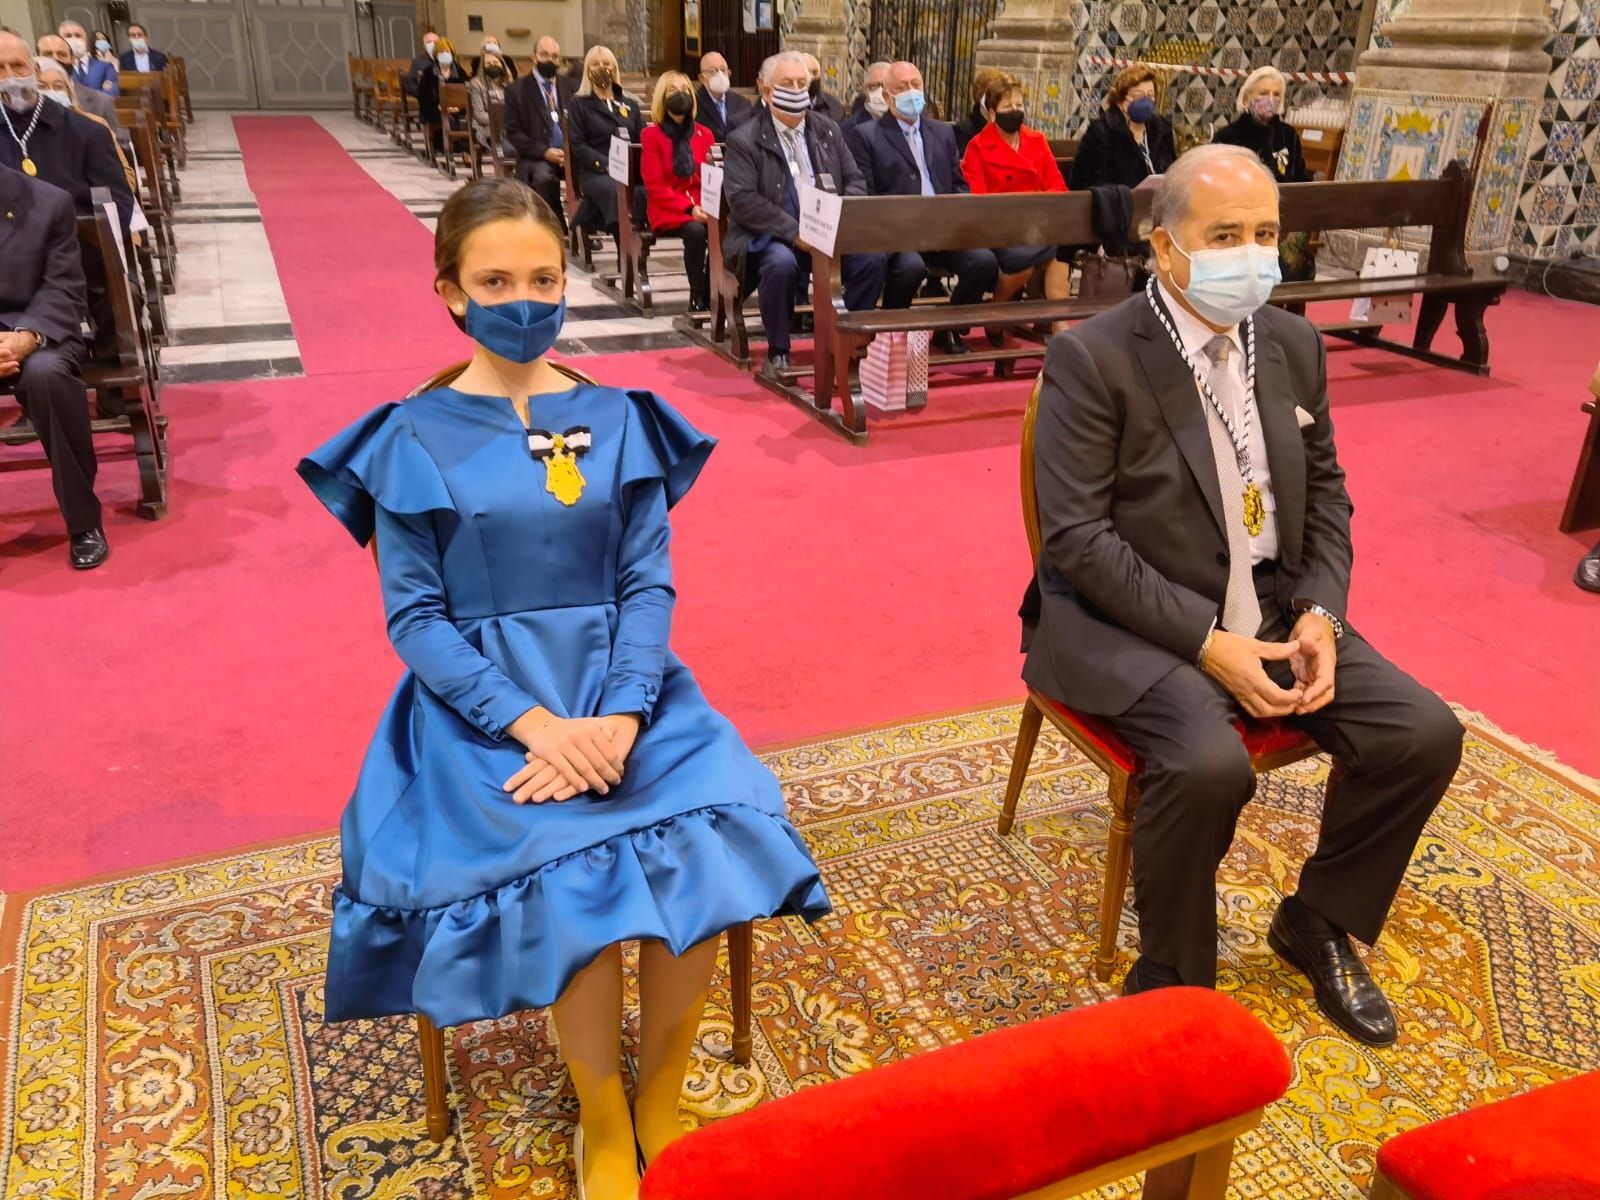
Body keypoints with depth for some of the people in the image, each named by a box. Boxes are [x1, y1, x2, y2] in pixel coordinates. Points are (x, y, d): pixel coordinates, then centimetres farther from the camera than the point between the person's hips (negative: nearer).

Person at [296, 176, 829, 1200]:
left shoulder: (617, 421, 6)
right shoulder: (413, 440, 1)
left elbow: (648, 583, 1)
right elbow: (415, 617, -3)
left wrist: (618, 716, -16)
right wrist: (532, 722, -18)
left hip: (619, 688, 2)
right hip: (485, 708, -2)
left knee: (710, 851, -23)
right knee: (571, 884, -27)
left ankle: (660, 1093, 5)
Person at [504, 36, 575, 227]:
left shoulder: (571, 86, 15)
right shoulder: (516, 90, 5)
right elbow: (513, 132, -1)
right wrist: (544, 152, -15)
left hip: (571, 154, 3)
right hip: (537, 157, -3)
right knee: (543, 177, -37)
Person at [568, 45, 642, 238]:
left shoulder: (630, 104, 25)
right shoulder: (579, 103, 14)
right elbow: (578, 145, 1)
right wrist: (606, 165, -16)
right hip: (595, 173, -3)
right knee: (616, 190, -39)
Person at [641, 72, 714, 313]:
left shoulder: (704, 134, 13)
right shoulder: (652, 134, 1)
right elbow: (655, 185, -6)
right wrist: (688, 208, -19)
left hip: (703, 208, 3)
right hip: (668, 211, -3)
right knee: (695, 231, -36)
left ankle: (712, 295, -22)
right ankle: (697, 297, -25)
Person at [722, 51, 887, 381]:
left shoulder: (827, 130, 12)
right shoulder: (744, 140, -3)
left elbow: (855, 181, 12)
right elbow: (742, 199, -14)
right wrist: (794, 232, -22)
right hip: (772, 236, -4)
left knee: (873, 258, -21)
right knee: (782, 263, -37)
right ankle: (777, 353, -16)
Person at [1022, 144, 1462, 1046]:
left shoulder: (1295, 344, 6)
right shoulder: (1093, 359, -14)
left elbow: (1325, 491, 14)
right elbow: (1077, 538, -18)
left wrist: (1319, 613, -4)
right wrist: (1206, 641, -22)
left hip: (1273, 608, 7)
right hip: (1134, 620, -6)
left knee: (1425, 733, -7)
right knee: (1210, 764, -32)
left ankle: (1320, 921, 19)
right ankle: (1171, 984, -3)